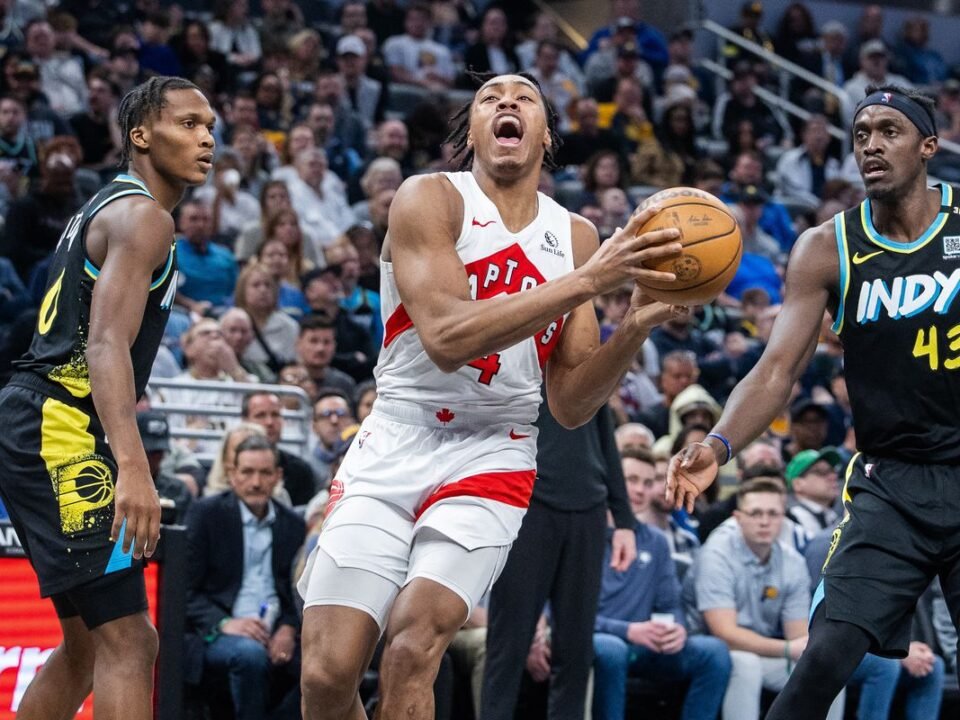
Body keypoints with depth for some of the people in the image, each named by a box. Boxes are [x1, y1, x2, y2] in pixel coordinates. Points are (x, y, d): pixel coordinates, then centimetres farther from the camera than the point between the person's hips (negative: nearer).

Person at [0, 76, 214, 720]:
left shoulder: (105, 209, 22)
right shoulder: (143, 216, -10)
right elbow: (105, 343, -24)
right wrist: (133, 467, -36)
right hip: (62, 428, -11)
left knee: (87, 643, 18)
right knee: (127, 639, -17)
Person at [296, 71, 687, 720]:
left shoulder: (576, 238, 7)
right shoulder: (429, 200, -5)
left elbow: (571, 407, 6)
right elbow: (446, 337, -22)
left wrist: (638, 326, -11)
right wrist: (588, 281, -25)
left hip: (490, 464, 1)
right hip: (390, 452, -1)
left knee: (413, 648, -21)